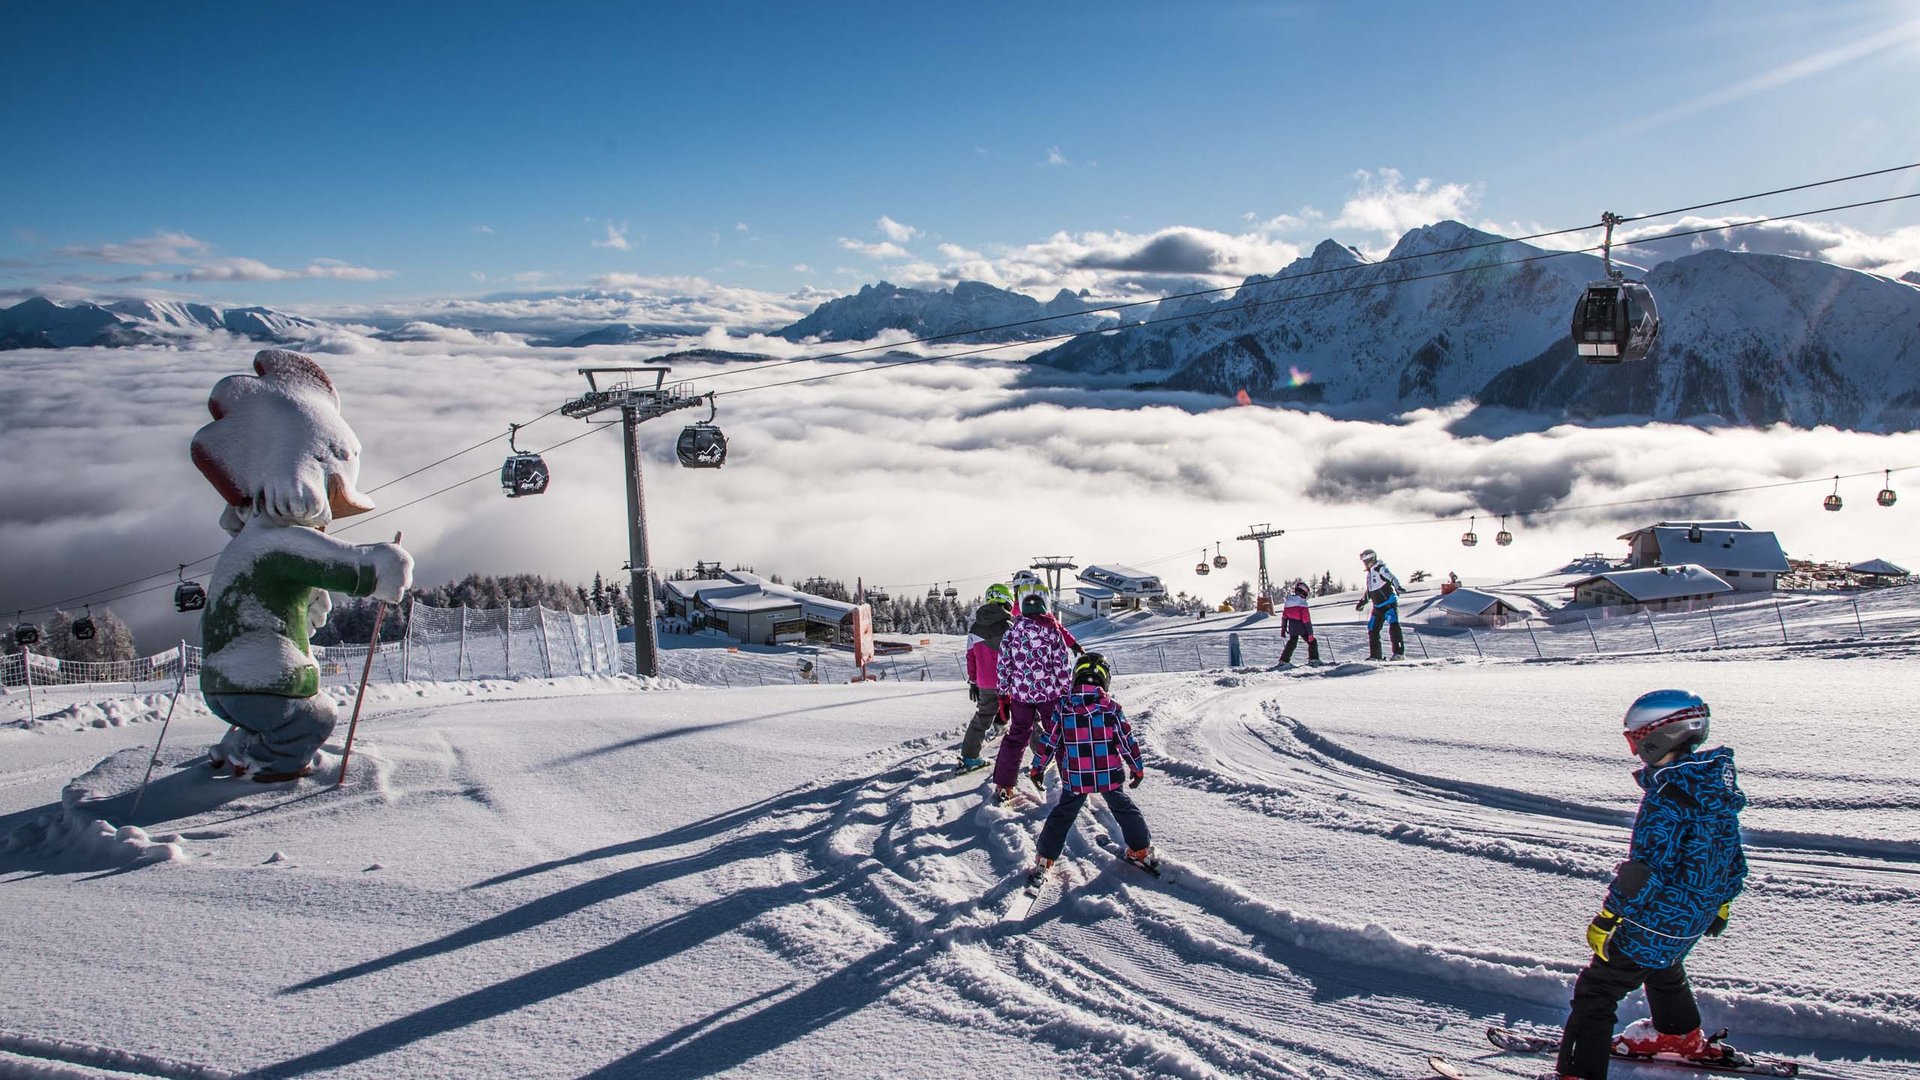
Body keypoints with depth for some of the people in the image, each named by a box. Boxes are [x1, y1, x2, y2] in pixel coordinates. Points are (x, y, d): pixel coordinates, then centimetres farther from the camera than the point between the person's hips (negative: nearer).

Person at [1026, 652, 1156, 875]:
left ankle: (1043, 859, 14)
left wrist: (1037, 769, 11)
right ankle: (1142, 850, 27)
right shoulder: (1112, 708, -10)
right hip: (1109, 776, 0)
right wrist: (1137, 769, 11)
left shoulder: (1062, 708, -8)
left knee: (1062, 815, 15)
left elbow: (1047, 741, -2)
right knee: (1124, 809, 21)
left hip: (1074, 779, 0)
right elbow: (1127, 742, -4)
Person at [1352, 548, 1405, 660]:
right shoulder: (1369, 573, 17)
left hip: (1389, 603, -9)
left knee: (1393, 626, -19)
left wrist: (1398, 587, -44)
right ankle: (1375, 655, 14)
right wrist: (1362, 602, 35)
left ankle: (1399, 652, -20)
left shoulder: (1381, 569, -9)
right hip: (1378, 607, 9)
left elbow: (1392, 578, -25)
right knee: (1373, 629, 7)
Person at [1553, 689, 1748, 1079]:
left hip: (1653, 922, -9)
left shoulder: (1668, 798, -28)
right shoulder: (1717, 787, 0)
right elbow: (1732, 857, 12)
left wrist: (1606, 918, -20)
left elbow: (1645, 869, -28)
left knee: (1595, 992, -1)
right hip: (1693, 922, 9)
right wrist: (1721, 903, 25)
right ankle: (1683, 1037, 57)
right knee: (1663, 972, 36)